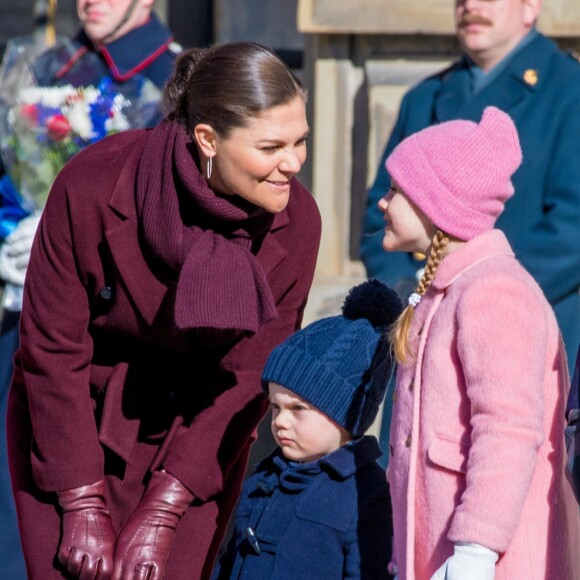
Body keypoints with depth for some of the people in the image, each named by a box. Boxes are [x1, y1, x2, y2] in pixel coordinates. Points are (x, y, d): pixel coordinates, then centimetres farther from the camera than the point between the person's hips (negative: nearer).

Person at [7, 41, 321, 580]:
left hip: (197, 433, 1)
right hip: (73, 418, -1)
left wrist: (162, 513, -11)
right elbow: (52, 349, -15)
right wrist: (83, 506, -13)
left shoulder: (295, 223, -17)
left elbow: (247, 378, -10)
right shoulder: (92, 185, -23)